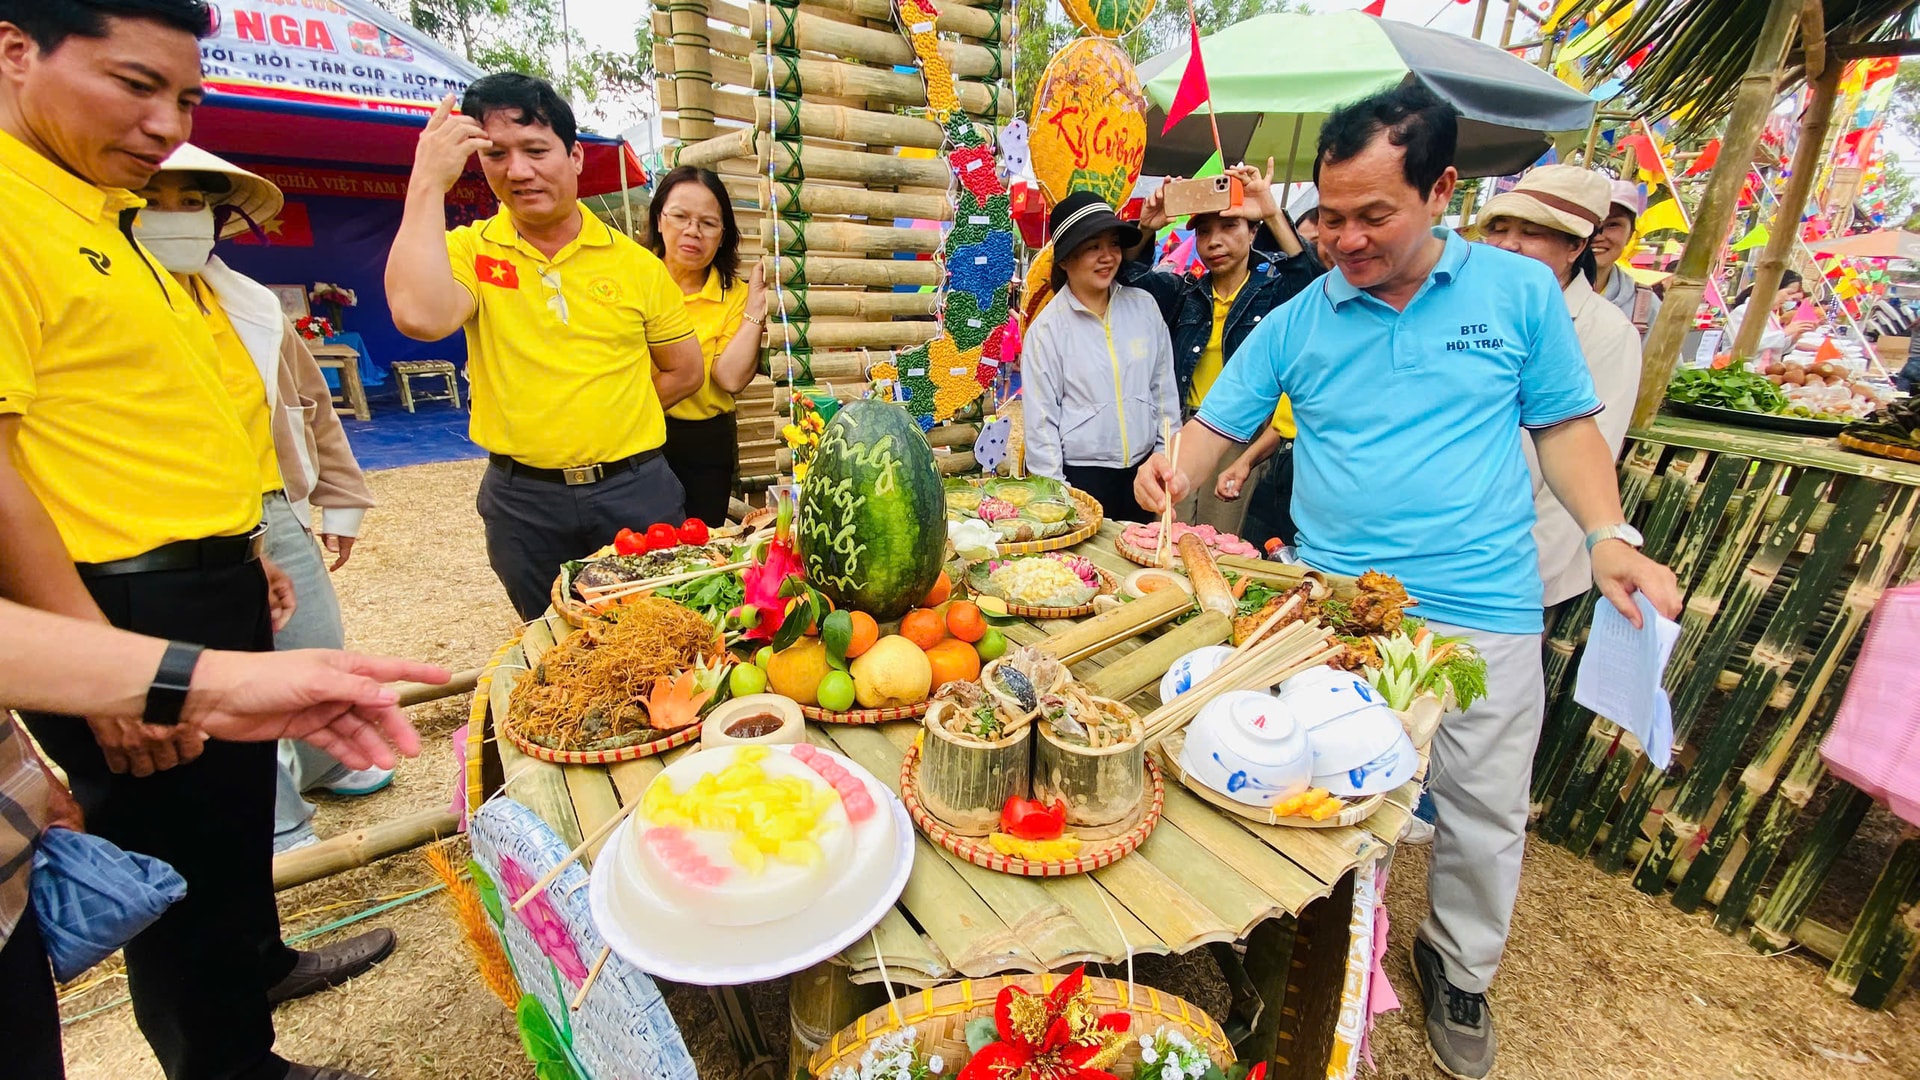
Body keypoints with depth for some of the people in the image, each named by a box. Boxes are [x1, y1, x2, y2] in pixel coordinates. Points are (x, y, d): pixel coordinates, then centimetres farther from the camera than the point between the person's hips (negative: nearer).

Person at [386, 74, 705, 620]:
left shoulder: (636, 263, 1)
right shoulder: (468, 251, 0)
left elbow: (686, 371, 7)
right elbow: (419, 317, -22)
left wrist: (609, 420, 1)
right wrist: (428, 182, -17)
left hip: (635, 490, 0)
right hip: (523, 502, 1)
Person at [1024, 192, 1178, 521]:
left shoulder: (1144, 306, 0)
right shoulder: (1048, 328, -9)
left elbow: (1164, 388, 8)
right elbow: (1041, 420, -8)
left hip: (1142, 469, 4)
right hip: (1081, 475, -3)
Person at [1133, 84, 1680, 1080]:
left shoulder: (1521, 291, 2)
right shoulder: (1296, 321, 2)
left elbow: (1563, 426, 7)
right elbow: (1219, 423, 2)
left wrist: (1608, 537, -6)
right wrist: (1176, 468, -19)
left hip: (1484, 615, 1)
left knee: (1484, 820, 13)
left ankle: (1458, 972, 41)